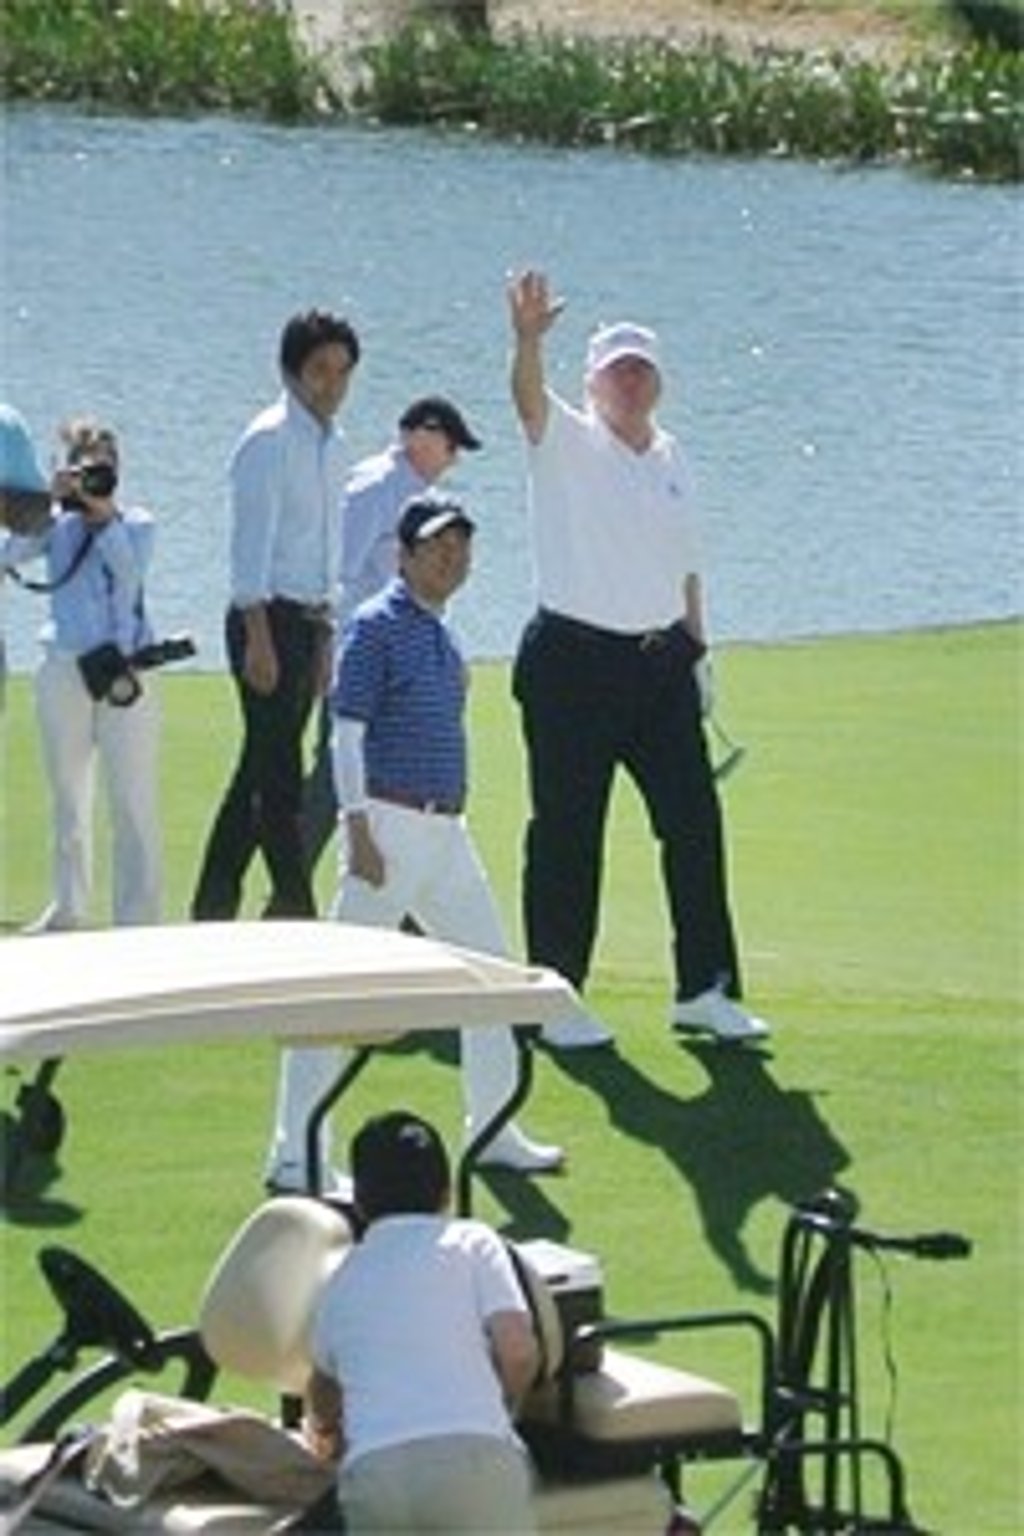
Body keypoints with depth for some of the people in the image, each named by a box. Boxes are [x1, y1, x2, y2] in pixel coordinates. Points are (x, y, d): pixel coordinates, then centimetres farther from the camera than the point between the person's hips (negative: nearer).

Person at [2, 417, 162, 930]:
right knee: (68, 795, 10)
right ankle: (69, 904, 21)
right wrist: (51, 499, -13)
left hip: (124, 670, -2)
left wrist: (103, 512, -14)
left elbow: (130, 568, -12)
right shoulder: (56, 523, 7)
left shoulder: (136, 523, 6)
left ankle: (138, 912, -4)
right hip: (64, 670, 2)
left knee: (133, 796, -6)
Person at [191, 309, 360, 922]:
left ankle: (214, 907, 15)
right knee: (277, 773, -8)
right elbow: (250, 543, -16)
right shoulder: (271, 440, -11)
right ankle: (295, 911, -9)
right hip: (268, 616, -9)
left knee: (261, 772, 10)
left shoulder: (331, 444, 15)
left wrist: (324, 635, 21)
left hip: (306, 620, 9)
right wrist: (260, 637, -21)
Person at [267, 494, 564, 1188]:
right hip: (391, 827, -9)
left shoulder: (442, 634, 15)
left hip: (447, 832, 9)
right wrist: (360, 834, -19)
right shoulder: (376, 626, -9)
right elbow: (347, 732, -14)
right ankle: (295, 1153, -7)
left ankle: (493, 1130, 27)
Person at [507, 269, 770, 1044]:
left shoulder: (671, 457, 14)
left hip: (660, 659, 6)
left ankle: (705, 987, 15)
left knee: (694, 821, 5)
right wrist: (528, 338, -44)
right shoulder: (569, 443, -4)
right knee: (567, 830, -1)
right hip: (574, 657, -6)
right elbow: (530, 397, -25)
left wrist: (697, 646, 17)